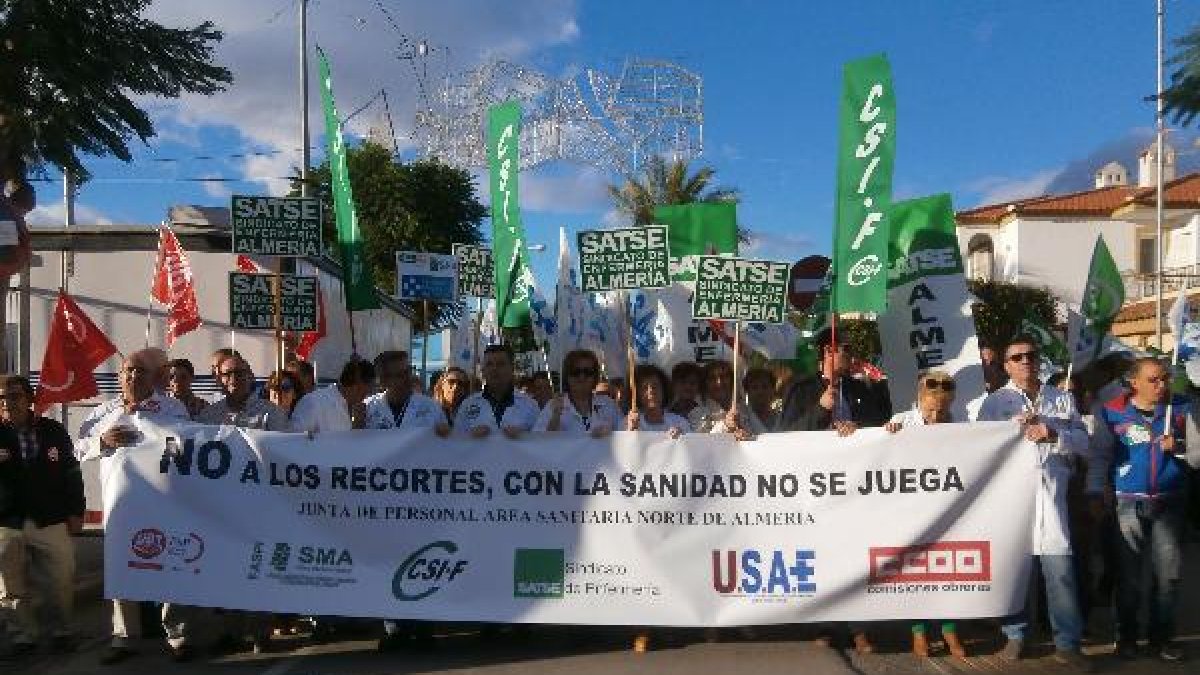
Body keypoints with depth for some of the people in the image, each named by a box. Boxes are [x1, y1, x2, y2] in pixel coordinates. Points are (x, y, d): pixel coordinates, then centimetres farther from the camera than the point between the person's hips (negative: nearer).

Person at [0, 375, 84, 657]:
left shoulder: (54, 431, 0)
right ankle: (24, 635, 26)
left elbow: (71, 473, 6)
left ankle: (61, 631, 25)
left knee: (60, 585, 7)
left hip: (52, 522, 0)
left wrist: (76, 512, 5)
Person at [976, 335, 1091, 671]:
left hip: (1050, 494, 1)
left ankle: (1067, 643, 11)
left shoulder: (1062, 398, 14)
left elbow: (1083, 442, 8)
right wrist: (1014, 425, -13)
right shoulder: (994, 401, 7)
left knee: (1060, 570, 0)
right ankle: (1015, 635, 19)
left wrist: (1053, 435, -10)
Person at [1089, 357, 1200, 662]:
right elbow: (1102, 456, -4)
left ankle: (1161, 635, 20)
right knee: (1128, 572, 6)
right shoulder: (1113, 412, -2)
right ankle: (1127, 635, 18)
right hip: (1128, 502, -1)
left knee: (1168, 571, 6)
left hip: (1169, 502, 2)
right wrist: (1096, 495, -14)